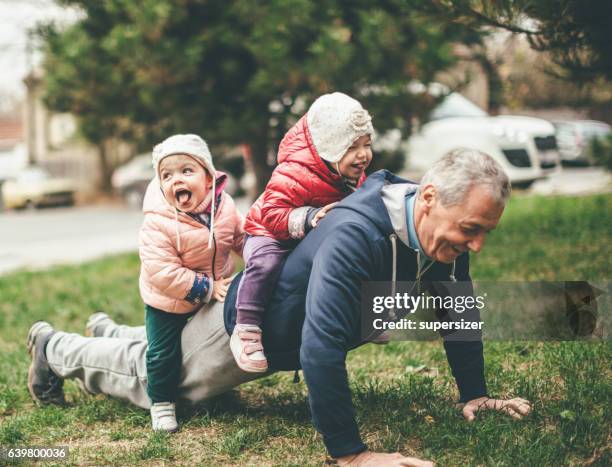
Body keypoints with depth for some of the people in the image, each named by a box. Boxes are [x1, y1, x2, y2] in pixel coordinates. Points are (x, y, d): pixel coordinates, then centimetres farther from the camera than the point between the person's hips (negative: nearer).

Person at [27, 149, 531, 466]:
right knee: (150, 377, 18)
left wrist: (474, 395, -3)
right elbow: (322, 346, -51)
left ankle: (110, 334, 60)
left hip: (286, 336, 7)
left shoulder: (447, 233, -20)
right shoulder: (357, 235, -46)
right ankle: (54, 348, 42)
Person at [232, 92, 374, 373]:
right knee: (265, 265, -36)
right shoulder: (294, 175, -32)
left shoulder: (355, 176, -3)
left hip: (316, 240, 8)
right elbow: (271, 215, -35)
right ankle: (245, 331, -31)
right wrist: (308, 218, -47)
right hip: (269, 235, -8)